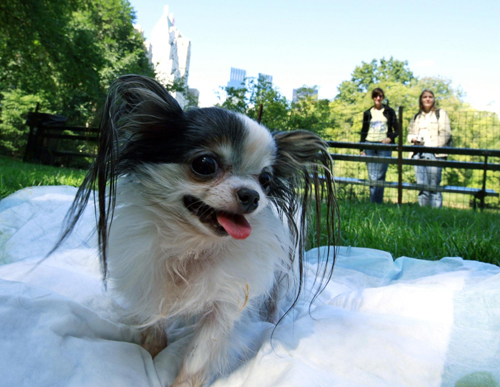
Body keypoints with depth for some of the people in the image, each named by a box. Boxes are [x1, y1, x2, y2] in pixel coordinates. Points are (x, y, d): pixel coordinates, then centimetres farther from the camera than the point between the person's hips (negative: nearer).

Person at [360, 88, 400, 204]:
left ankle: (378, 203, -4)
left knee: (380, 177, -8)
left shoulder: (389, 112, 10)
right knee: (372, 177, -3)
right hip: (370, 146, 1)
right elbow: (363, 132, 14)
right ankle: (372, 204, 3)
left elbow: (397, 130, 11)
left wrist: (390, 138, -8)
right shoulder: (367, 113, 14)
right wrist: (362, 149, 6)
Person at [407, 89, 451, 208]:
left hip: (435, 154, -3)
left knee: (434, 186, -8)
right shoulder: (416, 117, 24)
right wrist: (413, 139, 1)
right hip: (419, 154, 3)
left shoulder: (441, 113, 12)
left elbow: (445, 134, 3)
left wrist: (435, 148, -11)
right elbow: (410, 133, 26)